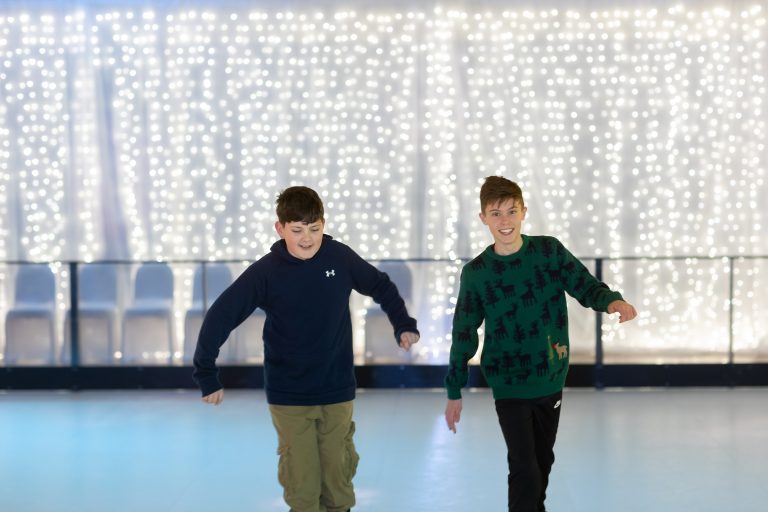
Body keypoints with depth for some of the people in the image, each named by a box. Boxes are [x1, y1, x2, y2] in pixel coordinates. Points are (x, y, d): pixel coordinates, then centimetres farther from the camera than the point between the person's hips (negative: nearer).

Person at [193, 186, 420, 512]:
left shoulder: (340, 257, -6)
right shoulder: (266, 272, -12)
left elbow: (382, 287, 11)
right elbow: (220, 317, -9)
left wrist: (404, 325, 0)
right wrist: (206, 375, -9)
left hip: (337, 393, 2)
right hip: (288, 398, -2)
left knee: (338, 482, 8)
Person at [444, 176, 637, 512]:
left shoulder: (550, 251, -6)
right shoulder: (476, 273, -9)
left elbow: (585, 286, -7)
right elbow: (464, 334, -2)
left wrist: (611, 301, -31)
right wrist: (454, 392, 1)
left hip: (551, 380, 3)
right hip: (509, 385, -3)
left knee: (543, 462, 19)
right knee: (524, 470, -11)